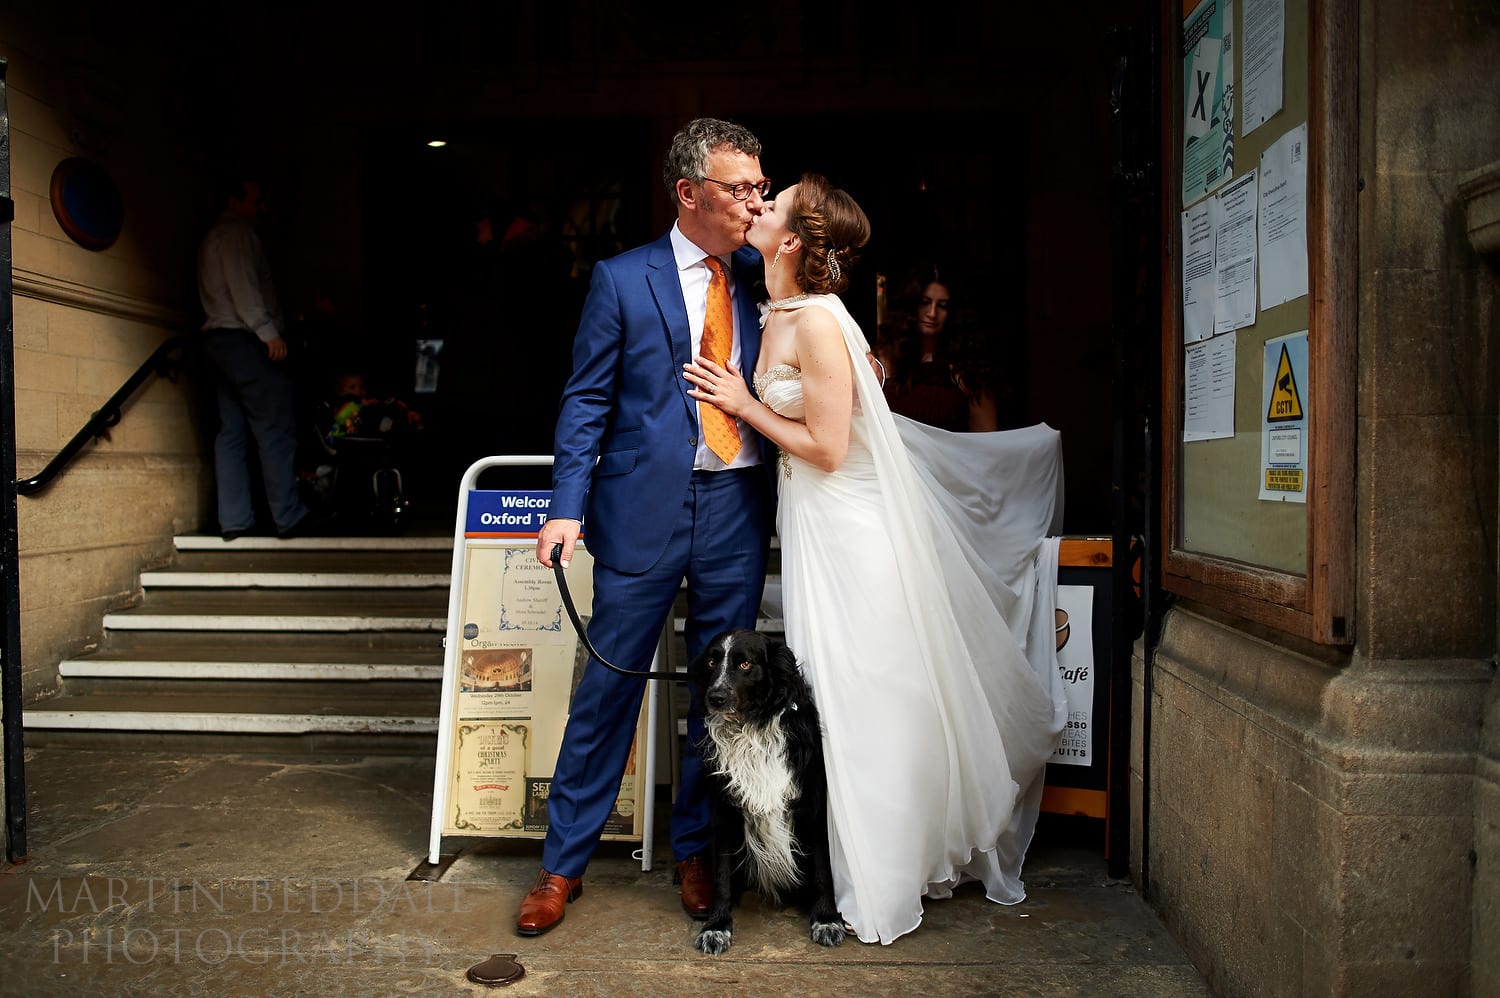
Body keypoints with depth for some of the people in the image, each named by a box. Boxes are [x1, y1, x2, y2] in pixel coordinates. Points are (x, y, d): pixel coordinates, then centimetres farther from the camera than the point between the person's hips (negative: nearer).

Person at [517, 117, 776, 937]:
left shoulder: (759, 276, 9)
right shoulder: (621, 280, -1)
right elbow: (586, 400, -1)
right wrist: (567, 506, -10)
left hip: (737, 508, 4)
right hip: (645, 508, -3)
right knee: (608, 685, 4)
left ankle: (696, 848, 31)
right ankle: (564, 861, 23)